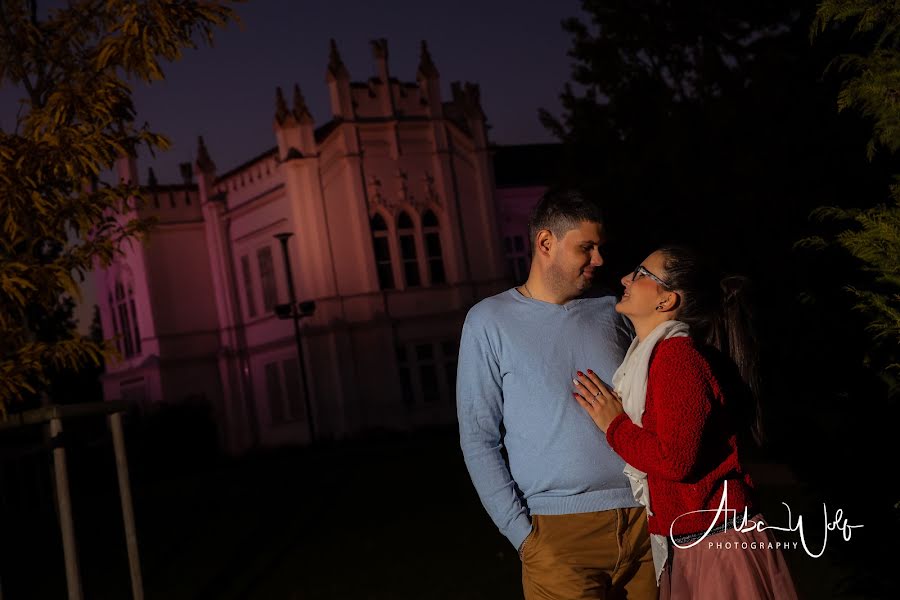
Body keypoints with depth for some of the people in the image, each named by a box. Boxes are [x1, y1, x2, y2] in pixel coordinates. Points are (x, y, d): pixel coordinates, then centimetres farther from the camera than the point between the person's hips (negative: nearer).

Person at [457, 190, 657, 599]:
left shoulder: (610, 312, 10)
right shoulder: (490, 321, 1)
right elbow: (478, 439, -2)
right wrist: (522, 532, -8)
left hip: (646, 519, 3)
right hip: (561, 532, -3)